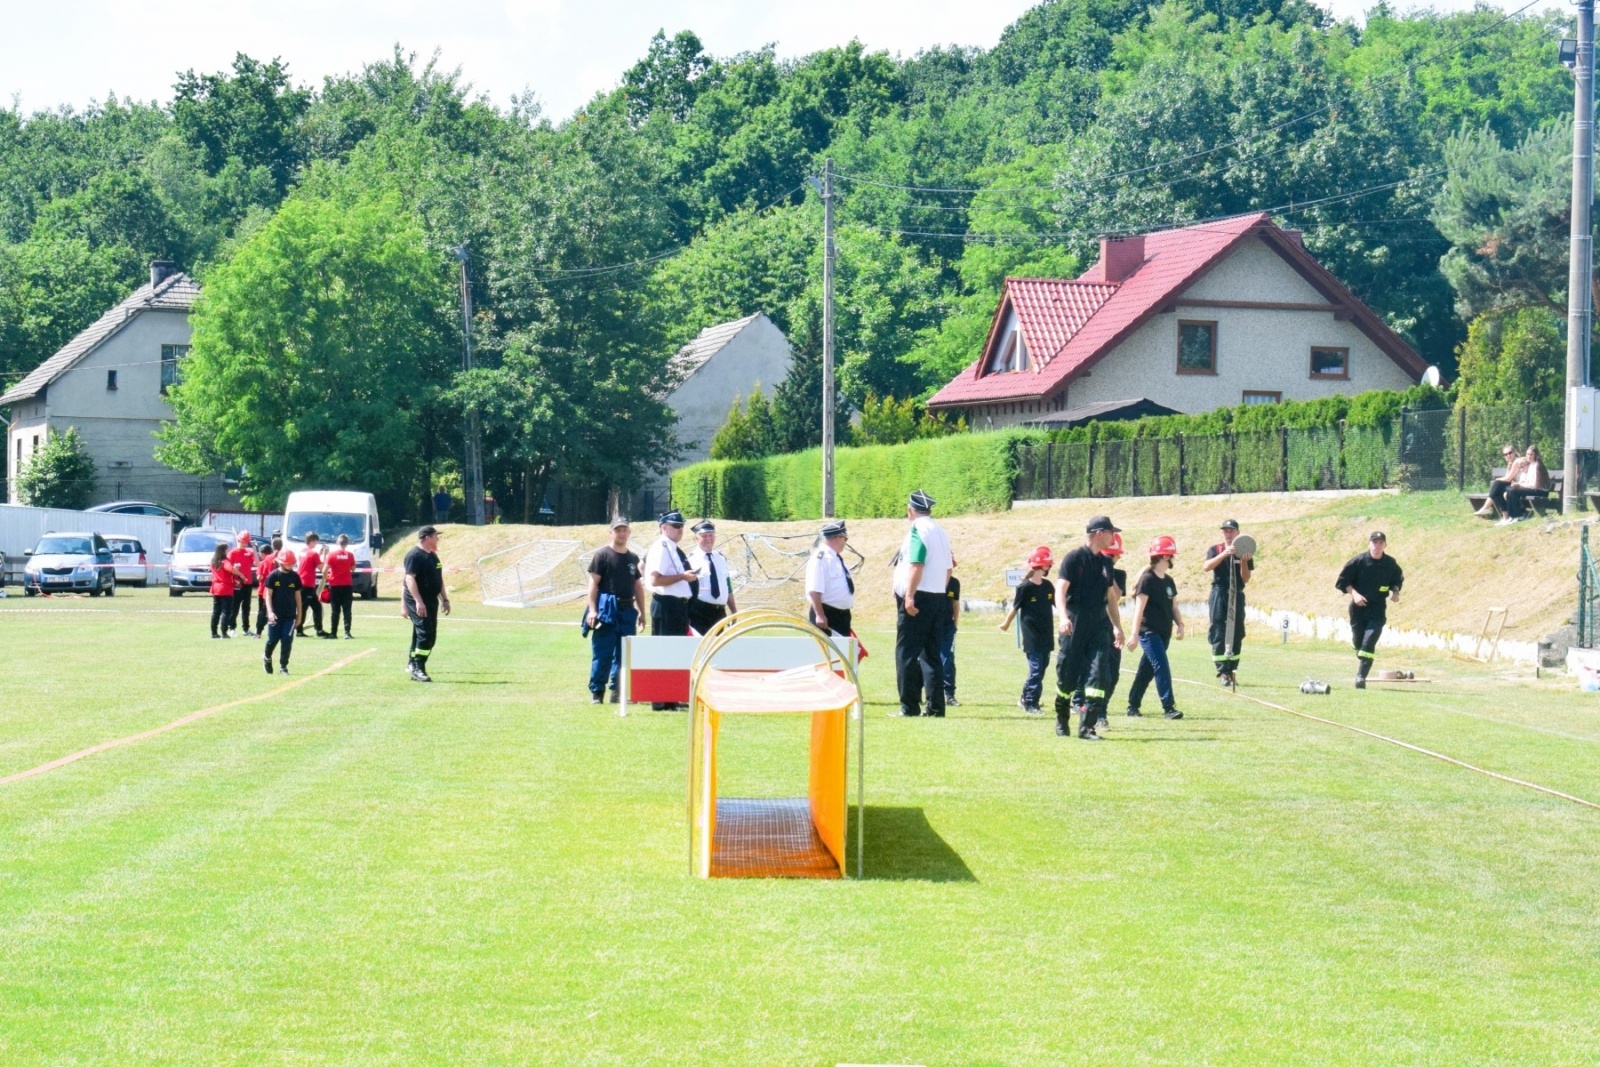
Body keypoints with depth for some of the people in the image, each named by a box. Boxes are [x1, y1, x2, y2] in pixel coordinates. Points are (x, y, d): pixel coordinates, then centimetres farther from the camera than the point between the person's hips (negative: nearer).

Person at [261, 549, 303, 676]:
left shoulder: (295, 577, 4)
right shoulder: (273, 576, -4)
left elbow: (297, 595, 11)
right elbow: (268, 595, -4)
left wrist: (299, 613, 10)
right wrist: (270, 612, -15)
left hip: (290, 615, 2)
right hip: (275, 614, -2)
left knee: (287, 641, -2)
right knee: (273, 639, 1)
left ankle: (283, 666, 5)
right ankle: (267, 658, 29)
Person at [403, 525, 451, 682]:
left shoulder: (433, 556, 16)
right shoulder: (414, 555, -13)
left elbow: (438, 579, 23)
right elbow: (410, 578, -21)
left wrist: (444, 599, 19)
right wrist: (418, 601, -27)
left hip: (431, 601, 9)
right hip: (417, 601, -9)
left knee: (430, 635, 11)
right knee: (425, 634, -16)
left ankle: (413, 664, 22)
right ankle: (418, 669, -15)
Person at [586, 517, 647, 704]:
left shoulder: (633, 559, 16)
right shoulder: (602, 555, -1)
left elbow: (638, 586, 19)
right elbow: (593, 583, -6)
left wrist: (642, 612, 15)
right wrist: (592, 610, -14)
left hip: (628, 610, 5)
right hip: (606, 610, -5)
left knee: (624, 653, 6)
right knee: (602, 653, -5)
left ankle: (618, 691, 12)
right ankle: (596, 692, -1)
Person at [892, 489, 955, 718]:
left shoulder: (917, 529, -9)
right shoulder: (940, 531, 15)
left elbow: (916, 564, -19)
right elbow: (948, 568, 17)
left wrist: (909, 596, -22)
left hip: (917, 599, -8)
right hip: (938, 599, 8)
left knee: (907, 653, -5)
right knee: (932, 655, 10)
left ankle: (910, 706, -8)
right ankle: (936, 707, 7)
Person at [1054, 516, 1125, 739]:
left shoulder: (1106, 562, 14)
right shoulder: (1074, 558, -5)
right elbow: (1061, 589, -14)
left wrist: (1117, 626, 18)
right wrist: (1063, 617, -29)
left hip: (1099, 626, 5)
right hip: (1074, 625, -5)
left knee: (1098, 674, -8)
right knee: (1067, 675, 3)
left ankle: (1087, 726, -7)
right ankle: (1062, 720, 23)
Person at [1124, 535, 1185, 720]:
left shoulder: (1169, 581, 14)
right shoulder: (1147, 579, -11)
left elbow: (1174, 606, 18)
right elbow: (1139, 608, -16)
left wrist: (1180, 625, 1)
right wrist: (1134, 634, -20)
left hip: (1164, 632, 8)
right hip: (1149, 631, -8)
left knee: (1147, 670, 12)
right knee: (1161, 667, -16)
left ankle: (1133, 706, 20)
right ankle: (1168, 706, -19)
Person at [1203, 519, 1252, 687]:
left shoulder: (1244, 553, 8)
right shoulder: (1215, 550, 5)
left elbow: (1246, 579, 2)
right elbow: (1207, 567, -15)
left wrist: (1243, 561, -14)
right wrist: (1224, 554, -27)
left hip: (1237, 596, 2)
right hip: (1219, 594, -2)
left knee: (1237, 635, 3)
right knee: (1218, 634, -8)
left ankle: (1231, 671, 9)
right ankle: (1222, 671, -10)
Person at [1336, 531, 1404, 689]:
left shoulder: (1390, 564, -1)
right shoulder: (1358, 561, -8)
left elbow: (1398, 579, 18)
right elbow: (1342, 581, -3)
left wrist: (1395, 591, -2)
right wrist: (1354, 593, -18)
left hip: (1378, 609, -1)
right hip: (1358, 607, 1)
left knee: (1369, 641, -17)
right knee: (1357, 641, 9)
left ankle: (1361, 676, -21)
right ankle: (1362, 666, 38)